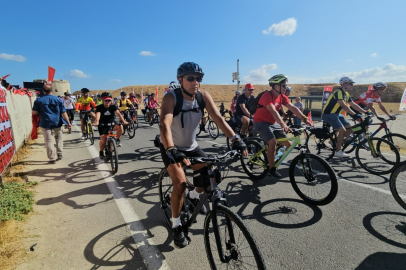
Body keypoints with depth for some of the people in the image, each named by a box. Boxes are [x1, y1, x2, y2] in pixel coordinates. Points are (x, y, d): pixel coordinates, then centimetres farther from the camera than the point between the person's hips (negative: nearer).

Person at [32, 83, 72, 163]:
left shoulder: (39, 100, -2)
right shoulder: (58, 99, -1)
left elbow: (34, 112, -1)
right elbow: (63, 112, -3)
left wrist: (41, 113, 20)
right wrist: (68, 122, -1)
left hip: (45, 123, -1)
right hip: (57, 123, 1)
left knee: (49, 141, 4)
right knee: (59, 138, 21)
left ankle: (52, 158, 8)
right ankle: (59, 154, 20)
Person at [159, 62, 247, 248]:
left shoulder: (203, 96, -12)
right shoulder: (171, 98, -24)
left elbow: (218, 118, -22)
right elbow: (165, 124, -39)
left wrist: (235, 139, -35)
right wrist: (172, 150, -56)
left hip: (192, 147, 4)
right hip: (172, 149, -4)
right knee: (180, 184, -21)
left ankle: (194, 196, 26)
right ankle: (176, 226, 3)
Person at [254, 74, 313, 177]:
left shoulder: (282, 97, 2)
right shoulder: (267, 95, -22)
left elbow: (293, 108, -5)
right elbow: (273, 111, -36)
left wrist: (305, 119, -16)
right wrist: (283, 124, -47)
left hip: (273, 123, 8)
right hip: (261, 122, -7)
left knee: (288, 145, -3)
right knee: (273, 142, -28)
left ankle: (275, 160, 18)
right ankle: (271, 168, -10)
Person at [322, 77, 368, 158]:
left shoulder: (346, 94, 12)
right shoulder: (338, 92, -18)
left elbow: (354, 105, 15)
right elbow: (344, 106, -29)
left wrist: (366, 112, 9)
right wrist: (355, 115, -34)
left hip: (336, 114, 10)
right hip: (328, 114, -10)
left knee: (350, 129, 4)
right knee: (342, 130, -17)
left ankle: (335, 141, 16)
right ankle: (338, 151, -7)